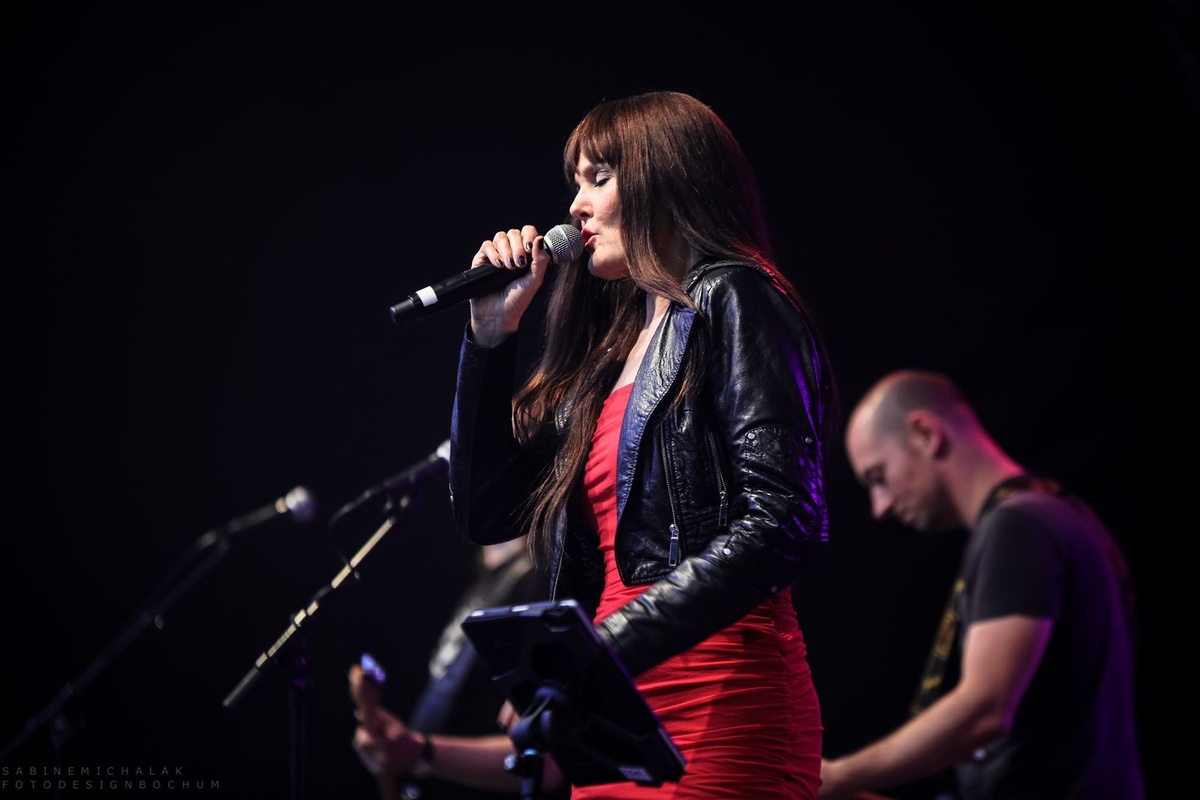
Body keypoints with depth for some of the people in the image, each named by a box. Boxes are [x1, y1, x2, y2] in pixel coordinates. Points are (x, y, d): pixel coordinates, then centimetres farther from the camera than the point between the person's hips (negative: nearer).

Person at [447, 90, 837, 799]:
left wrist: (606, 648, -22)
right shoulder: (611, 347, 20)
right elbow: (488, 514, 24)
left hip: (718, 716, -7)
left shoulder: (734, 301, -2)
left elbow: (783, 520, -15)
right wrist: (492, 334, 16)